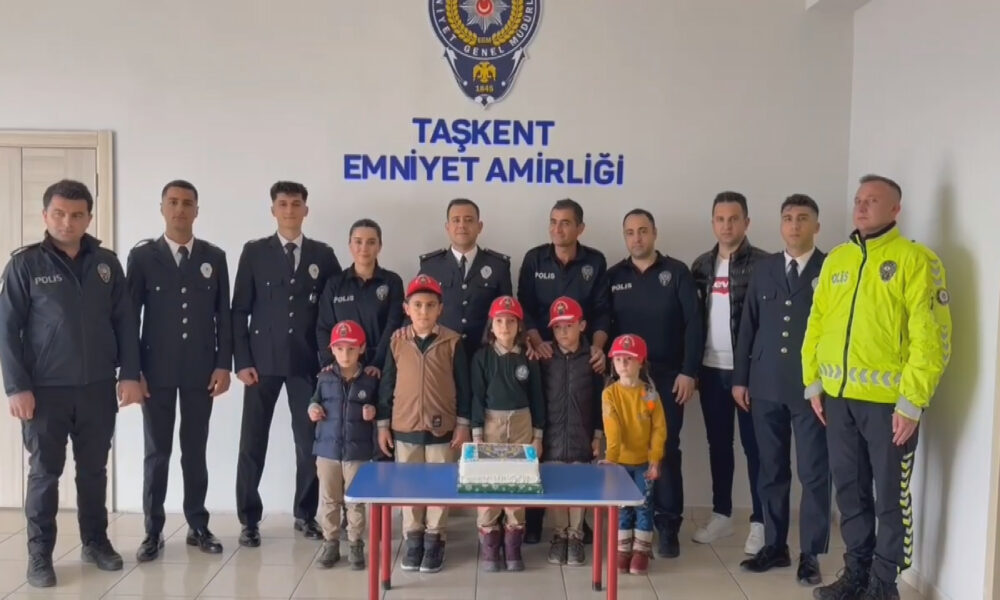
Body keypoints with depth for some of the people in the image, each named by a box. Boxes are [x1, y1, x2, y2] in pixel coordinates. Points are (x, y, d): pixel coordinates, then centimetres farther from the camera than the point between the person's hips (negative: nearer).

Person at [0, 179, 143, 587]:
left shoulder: (106, 263, 4)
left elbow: (125, 321, 6)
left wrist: (130, 374, -1)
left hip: (98, 387, 2)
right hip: (46, 389, -2)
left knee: (94, 470, 12)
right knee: (45, 472, 7)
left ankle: (95, 542, 26)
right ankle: (39, 554, 19)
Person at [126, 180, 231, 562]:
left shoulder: (214, 257, 5)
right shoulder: (142, 256, 0)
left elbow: (223, 315, 5)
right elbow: (130, 315, -1)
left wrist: (224, 364, -1)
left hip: (201, 370, 1)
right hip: (157, 370, -1)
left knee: (195, 451, 9)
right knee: (157, 452, 4)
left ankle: (198, 526, 19)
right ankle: (153, 531, 15)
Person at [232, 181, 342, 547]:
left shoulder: (323, 255, 6)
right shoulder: (254, 252, 3)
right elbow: (239, 310, 1)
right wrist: (242, 361, -7)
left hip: (308, 363, 1)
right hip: (263, 361, -1)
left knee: (310, 442, 5)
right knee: (252, 443, 3)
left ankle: (305, 514, 20)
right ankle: (249, 519, 15)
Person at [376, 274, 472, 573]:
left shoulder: (452, 342, -5)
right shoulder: (397, 342, -1)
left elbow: (463, 386, -1)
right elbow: (386, 385, 4)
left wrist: (463, 424, -3)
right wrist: (383, 424, 3)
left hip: (442, 428, -1)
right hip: (405, 428, 2)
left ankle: (434, 539, 22)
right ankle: (413, 538, 25)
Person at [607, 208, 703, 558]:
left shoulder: (677, 272, 1)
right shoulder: (614, 276, 7)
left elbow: (694, 325, -3)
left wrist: (689, 372, -10)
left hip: (667, 376, -2)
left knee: (666, 450, 0)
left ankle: (668, 527, 7)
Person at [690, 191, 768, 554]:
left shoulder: (762, 264, -7)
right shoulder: (702, 265, 9)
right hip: (711, 369, 5)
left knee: (754, 445, 2)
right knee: (718, 445, 12)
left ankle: (759, 522, 11)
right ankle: (721, 516, 23)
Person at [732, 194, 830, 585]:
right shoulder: (763, 269, 10)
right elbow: (748, 326, 10)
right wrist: (740, 378, 6)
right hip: (766, 387, 4)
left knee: (813, 474, 3)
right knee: (771, 472, 10)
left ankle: (810, 554, 14)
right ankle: (775, 546, 22)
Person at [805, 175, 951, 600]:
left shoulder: (916, 259, -7)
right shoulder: (836, 259, 11)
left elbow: (931, 337, -11)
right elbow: (817, 322, 13)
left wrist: (912, 402, -15)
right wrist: (813, 382, 7)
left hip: (888, 400, -5)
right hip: (839, 397, 5)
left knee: (890, 495, 7)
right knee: (850, 490, 14)